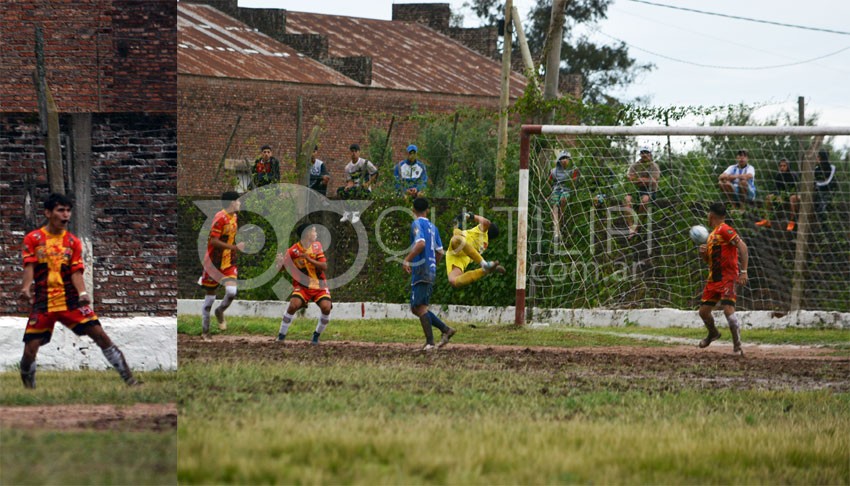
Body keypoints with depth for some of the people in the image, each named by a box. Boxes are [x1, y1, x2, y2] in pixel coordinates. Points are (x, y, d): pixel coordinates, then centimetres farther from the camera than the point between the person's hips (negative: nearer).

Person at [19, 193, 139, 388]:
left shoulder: (73, 242, 9)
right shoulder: (33, 239, 3)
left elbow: (76, 272, 2)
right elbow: (29, 266, -8)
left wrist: (82, 293, -17)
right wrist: (26, 287, -28)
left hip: (70, 300, 2)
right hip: (42, 302, -2)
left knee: (99, 334, -10)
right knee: (29, 351, -7)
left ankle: (129, 379, -5)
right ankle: (28, 388, 20)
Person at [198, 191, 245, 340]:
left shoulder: (233, 217, 9)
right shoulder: (220, 218, -17)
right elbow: (213, 241, -23)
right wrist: (234, 247, -25)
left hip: (229, 262, 6)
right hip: (214, 263, -6)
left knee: (231, 291, -15)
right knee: (210, 296, 3)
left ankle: (220, 312, 16)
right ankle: (205, 331, 14)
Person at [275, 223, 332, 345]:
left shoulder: (317, 246, -2)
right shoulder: (293, 251, -12)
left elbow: (324, 267, -8)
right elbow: (282, 268, -7)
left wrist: (309, 259, -22)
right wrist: (281, 263, -31)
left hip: (319, 285, 3)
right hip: (302, 285, -3)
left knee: (326, 307, -20)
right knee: (293, 305, -27)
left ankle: (317, 335, 4)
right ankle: (281, 335, -8)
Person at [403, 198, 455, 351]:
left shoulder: (417, 224, -7)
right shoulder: (433, 227, 18)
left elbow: (421, 243, -23)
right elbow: (440, 252, 19)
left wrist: (407, 259, -20)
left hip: (420, 270, -8)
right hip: (431, 271, 8)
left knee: (420, 307, -10)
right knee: (417, 308, 14)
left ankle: (430, 343, -17)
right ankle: (445, 329, 9)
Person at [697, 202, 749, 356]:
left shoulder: (724, 230, -11)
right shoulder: (712, 234, 18)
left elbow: (742, 247, -20)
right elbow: (708, 260, 27)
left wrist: (743, 271, -25)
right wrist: (703, 252, 3)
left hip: (727, 277, -9)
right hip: (713, 278, 9)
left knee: (728, 309, -22)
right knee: (703, 311, 13)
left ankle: (737, 346, -19)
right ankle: (713, 333, 40)